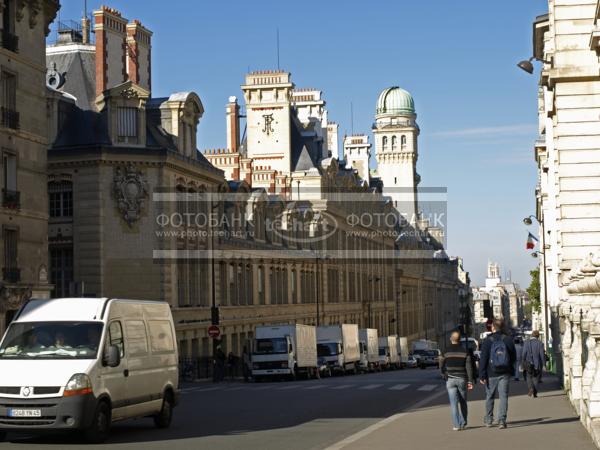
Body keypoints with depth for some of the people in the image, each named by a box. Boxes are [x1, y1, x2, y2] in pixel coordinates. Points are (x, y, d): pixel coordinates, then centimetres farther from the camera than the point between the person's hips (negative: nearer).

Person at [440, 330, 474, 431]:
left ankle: (456, 425, -7)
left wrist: (444, 375, 15)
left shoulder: (446, 351, -3)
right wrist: (470, 381, -3)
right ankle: (463, 423, 16)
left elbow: (441, 365, -1)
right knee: (463, 402, 14)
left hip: (450, 380, -1)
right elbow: (469, 367, -5)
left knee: (454, 403, -1)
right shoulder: (465, 351, -2)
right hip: (462, 379, 1)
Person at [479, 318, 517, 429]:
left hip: (491, 374, -1)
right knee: (503, 396, 1)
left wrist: (482, 375, -8)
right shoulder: (508, 340, 0)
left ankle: (488, 419, 24)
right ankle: (502, 420, -10)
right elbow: (514, 357, 8)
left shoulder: (488, 341, -7)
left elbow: (483, 359, -10)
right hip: (505, 374, 1)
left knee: (490, 396, 13)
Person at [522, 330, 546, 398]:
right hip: (537, 364, 0)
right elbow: (542, 355, -6)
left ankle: (530, 388, -14)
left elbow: (524, 354, -4)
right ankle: (535, 393, 8)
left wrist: (523, 364, 3)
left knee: (529, 378, 11)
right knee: (536, 378, 10)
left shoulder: (527, 343, -2)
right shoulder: (540, 343, -4)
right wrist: (543, 364, 0)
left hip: (528, 364, 0)